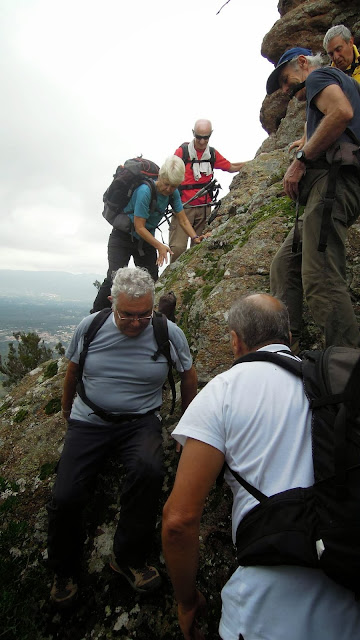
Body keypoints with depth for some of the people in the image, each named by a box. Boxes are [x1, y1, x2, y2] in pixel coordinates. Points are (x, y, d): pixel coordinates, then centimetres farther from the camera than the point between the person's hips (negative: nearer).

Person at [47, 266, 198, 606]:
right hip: (89, 422, 2)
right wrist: (67, 413, 23)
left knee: (149, 470, -32)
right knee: (64, 498, -15)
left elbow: (188, 375, 10)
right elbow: (72, 372, 13)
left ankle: (128, 558, -4)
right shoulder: (89, 327, -4)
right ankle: (64, 571, 19)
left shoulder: (169, 334, -7)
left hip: (140, 422, -1)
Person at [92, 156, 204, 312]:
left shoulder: (173, 193, -6)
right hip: (123, 237, -6)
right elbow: (139, 227, -24)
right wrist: (159, 246, -29)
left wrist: (195, 238, -15)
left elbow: (183, 220, 0)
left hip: (146, 239, 7)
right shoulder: (145, 191, -26)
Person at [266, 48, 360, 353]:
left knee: (320, 279, -21)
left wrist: (301, 160, -9)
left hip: (333, 178, -10)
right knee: (284, 265, 5)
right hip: (333, 184, 10)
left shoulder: (319, 76, 10)